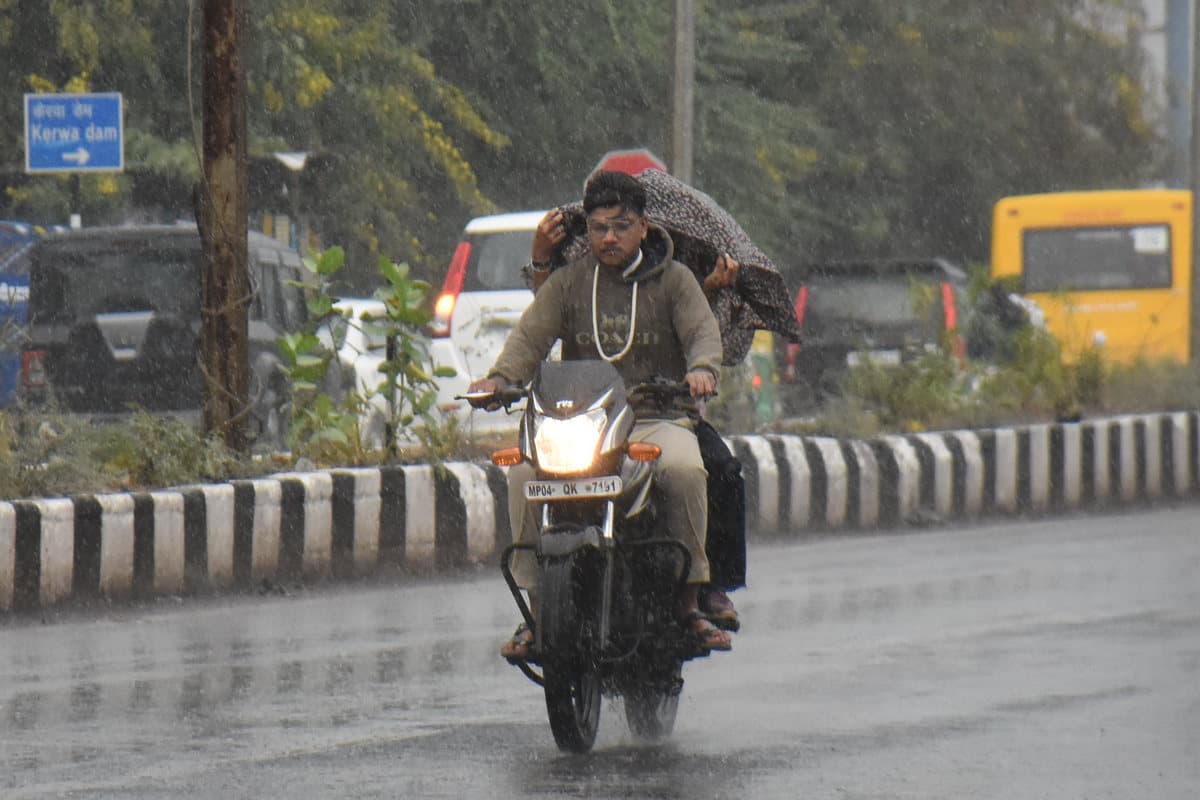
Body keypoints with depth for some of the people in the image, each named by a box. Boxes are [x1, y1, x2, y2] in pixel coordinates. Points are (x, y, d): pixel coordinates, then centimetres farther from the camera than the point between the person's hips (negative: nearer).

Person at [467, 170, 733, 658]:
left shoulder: (672, 279, 10)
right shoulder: (567, 283, 12)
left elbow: (702, 330, -3)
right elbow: (531, 335, 1)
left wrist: (702, 368, -27)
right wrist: (500, 377, -20)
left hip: (657, 419, -2)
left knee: (685, 468, -35)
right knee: (524, 474, -27)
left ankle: (690, 598, -22)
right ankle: (536, 605, -18)